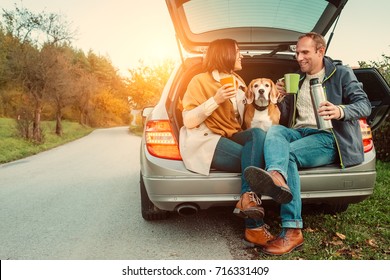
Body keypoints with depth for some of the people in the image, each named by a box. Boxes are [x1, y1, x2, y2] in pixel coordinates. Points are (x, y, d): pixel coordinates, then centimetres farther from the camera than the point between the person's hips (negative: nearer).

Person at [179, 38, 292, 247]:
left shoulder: (239, 83, 19)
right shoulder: (200, 81, -3)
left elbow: (240, 122, 23)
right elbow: (188, 122, -12)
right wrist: (216, 100, -21)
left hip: (231, 138, 6)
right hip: (206, 141, -6)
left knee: (258, 134, -28)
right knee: (255, 157, -28)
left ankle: (248, 199, -41)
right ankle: (254, 227, -29)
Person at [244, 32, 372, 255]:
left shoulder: (342, 74, 8)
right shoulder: (297, 79, 24)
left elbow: (365, 106, -2)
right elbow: (287, 117, 24)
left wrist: (341, 111, -24)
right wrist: (284, 96, 3)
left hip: (328, 138, -4)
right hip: (299, 132, 5)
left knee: (288, 153, -32)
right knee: (275, 130, -28)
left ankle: (292, 231, -42)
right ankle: (277, 177, -62)